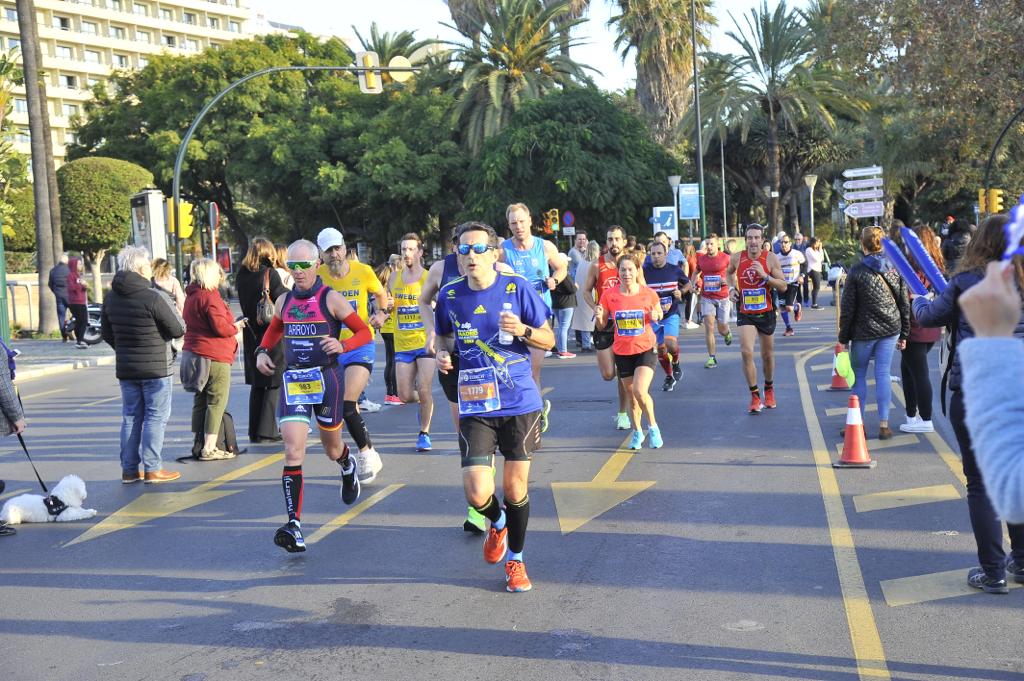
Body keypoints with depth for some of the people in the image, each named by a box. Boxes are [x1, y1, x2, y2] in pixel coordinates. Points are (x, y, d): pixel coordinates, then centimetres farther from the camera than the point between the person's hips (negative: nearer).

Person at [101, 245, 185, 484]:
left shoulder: (111, 297, 5)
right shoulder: (154, 297, -18)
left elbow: (107, 332, 15)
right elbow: (178, 330, -13)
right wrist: (176, 309, 6)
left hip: (125, 368, 6)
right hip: (155, 367, -6)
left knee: (131, 417, 13)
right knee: (156, 416, 1)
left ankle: (129, 469, 15)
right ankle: (152, 469, 1)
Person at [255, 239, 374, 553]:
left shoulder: (330, 298, -5)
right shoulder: (284, 301, 8)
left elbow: (365, 332, -5)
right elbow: (274, 331, 28)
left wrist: (342, 345, -24)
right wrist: (262, 351, 8)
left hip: (327, 377, -2)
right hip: (292, 380, 3)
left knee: (332, 450, 14)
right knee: (293, 452, -13)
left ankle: (348, 467, 54)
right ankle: (294, 525, -18)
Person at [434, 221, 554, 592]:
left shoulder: (518, 288, -6)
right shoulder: (449, 295, 1)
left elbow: (548, 339, 2)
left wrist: (523, 331, -19)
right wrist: (444, 353, -3)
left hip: (520, 402, -1)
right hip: (475, 406, 1)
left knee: (515, 487, 7)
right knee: (477, 494, -10)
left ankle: (515, 559, 31)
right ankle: (497, 523, 28)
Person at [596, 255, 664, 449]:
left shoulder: (648, 293, -8)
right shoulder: (609, 295, -6)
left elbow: (659, 313, 11)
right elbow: (602, 324, 2)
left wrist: (656, 316, -12)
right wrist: (599, 316, -20)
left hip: (646, 349, -2)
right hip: (622, 352, 2)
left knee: (640, 391, -19)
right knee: (631, 395, 12)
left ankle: (653, 427, 5)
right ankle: (637, 432, 34)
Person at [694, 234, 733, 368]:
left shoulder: (726, 258, -6)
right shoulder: (701, 259, 3)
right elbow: (696, 272, 22)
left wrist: (727, 281, -18)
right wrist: (695, 283, 5)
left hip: (723, 298, -2)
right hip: (707, 298, 2)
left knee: (722, 329, 9)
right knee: (709, 326, -11)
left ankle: (727, 333, 48)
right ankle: (712, 358, -6)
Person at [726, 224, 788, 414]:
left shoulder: (770, 258, -11)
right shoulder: (736, 258, -6)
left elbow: (783, 286, -11)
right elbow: (728, 272, 18)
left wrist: (764, 275, -24)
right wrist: (732, 288, 0)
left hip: (766, 313, 0)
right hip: (745, 314, 0)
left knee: (767, 355, 14)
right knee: (746, 352, -18)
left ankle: (769, 389, 40)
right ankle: (755, 396, -7)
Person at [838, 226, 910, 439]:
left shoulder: (856, 271, -10)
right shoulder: (895, 269, 2)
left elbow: (847, 307, -7)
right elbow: (904, 303, 6)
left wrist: (844, 337, 1)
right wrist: (904, 334, 13)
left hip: (863, 332, -3)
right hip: (890, 329, 3)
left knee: (859, 375, 9)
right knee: (883, 374, 6)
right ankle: (884, 425, 6)